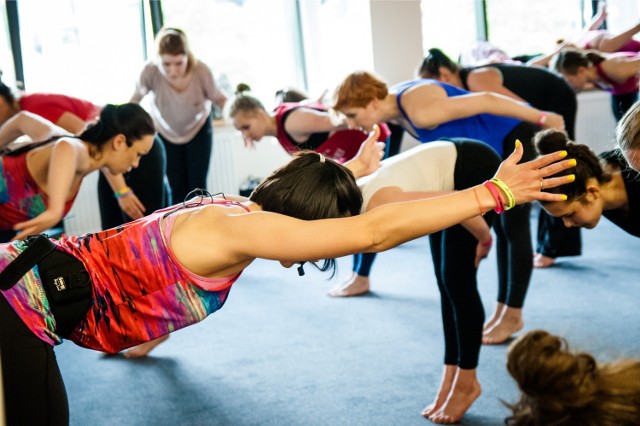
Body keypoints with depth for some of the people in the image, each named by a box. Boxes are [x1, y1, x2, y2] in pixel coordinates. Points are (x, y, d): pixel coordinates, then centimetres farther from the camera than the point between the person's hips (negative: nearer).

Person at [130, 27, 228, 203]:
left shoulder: (201, 71, -34)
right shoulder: (150, 71, -34)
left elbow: (220, 99, -17)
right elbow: (135, 100, -13)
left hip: (198, 129, 0)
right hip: (165, 133, 0)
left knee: (197, 187, -3)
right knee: (177, 188, 0)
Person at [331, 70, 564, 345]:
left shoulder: (419, 111, -34)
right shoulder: (395, 105, -6)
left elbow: (486, 100, -31)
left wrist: (542, 118, -24)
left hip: (516, 134, -9)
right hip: (494, 146, 9)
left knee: (513, 226, -2)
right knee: (500, 226, 12)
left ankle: (513, 314, 7)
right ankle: (503, 310, 20)